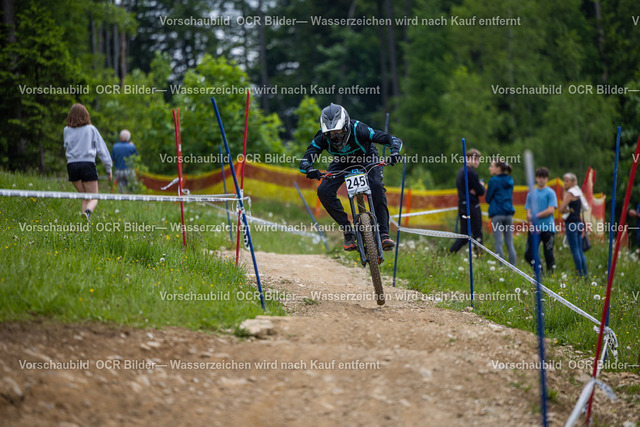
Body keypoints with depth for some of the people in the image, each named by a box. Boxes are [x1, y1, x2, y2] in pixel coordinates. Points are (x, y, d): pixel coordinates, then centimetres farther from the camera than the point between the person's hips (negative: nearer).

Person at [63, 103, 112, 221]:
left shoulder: (66, 130, 7)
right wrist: (109, 168, 9)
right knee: (93, 199, 2)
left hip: (72, 166, 2)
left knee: (84, 197, 15)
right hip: (88, 165, -2)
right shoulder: (91, 129, 3)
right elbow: (101, 149, 4)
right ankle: (87, 212, -31)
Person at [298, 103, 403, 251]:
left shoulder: (358, 130, -38)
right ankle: (348, 231, -7)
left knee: (376, 185, -31)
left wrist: (395, 153, -58)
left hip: (366, 157, -3)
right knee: (324, 191, -20)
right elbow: (304, 161, -33)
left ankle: (384, 233, -24)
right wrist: (309, 169, -56)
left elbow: (393, 140, -36)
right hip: (342, 162, 3)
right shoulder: (322, 138, -32)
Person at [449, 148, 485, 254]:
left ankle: (449, 254, 1)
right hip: (472, 207, -9)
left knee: (463, 236, 10)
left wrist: (474, 190, 0)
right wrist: (482, 186, 8)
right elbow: (480, 192, -14)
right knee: (477, 234, -2)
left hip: (462, 205, 9)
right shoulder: (471, 173, -14)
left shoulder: (461, 171, 15)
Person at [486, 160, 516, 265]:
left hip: (497, 214, -6)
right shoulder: (510, 180, 12)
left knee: (498, 243, -5)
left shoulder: (494, 181, -7)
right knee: (509, 243, 6)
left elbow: (488, 198, -2)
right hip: (509, 213, 6)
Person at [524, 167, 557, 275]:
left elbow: (551, 210, -10)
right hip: (534, 229, 4)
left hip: (547, 229, -4)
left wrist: (535, 216, -10)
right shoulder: (531, 193, 14)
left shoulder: (550, 193, 0)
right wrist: (532, 225, -7)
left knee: (548, 254, -3)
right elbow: (528, 212, 9)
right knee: (528, 255, 0)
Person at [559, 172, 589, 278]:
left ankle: (580, 274, -8)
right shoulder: (578, 193, 14)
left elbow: (561, 209, -17)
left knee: (575, 250, -7)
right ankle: (585, 274, 10)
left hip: (572, 224, -9)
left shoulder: (570, 193, -11)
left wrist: (568, 210, 2)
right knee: (580, 250, 10)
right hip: (578, 222, 9)